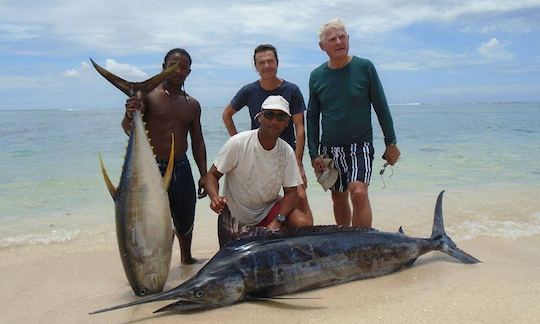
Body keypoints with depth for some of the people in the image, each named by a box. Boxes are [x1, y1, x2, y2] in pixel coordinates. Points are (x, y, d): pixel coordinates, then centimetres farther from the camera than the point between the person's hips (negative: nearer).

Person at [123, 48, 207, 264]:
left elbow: (197, 142, 14)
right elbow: (128, 130, -13)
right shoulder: (148, 95, -3)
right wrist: (130, 116, -36)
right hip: (153, 168, -5)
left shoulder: (192, 105, 12)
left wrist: (204, 174, 9)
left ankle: (186, 258, 39)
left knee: (186, 220, 16)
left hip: (181, 168, 5)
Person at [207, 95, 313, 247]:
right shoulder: (238, 143, -18)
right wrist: (215, 197, -34)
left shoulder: (287, 152, -8)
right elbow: (212, 175, -13)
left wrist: (278, 220, -22)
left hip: (269, 208, 3)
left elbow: (291, 192, -5)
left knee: (305, 224, -19)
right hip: (235, 214, -2)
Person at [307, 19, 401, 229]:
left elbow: (381, 107, 0)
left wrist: (391, 143, -1)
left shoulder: (365, 67, -4)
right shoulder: (316, 76, 3)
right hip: (329, 148, 3)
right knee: (338, 198, 12)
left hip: (360, 144, -3)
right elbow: (312, 116, 7)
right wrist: (314, 153, 1)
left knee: (358, 192, -21)